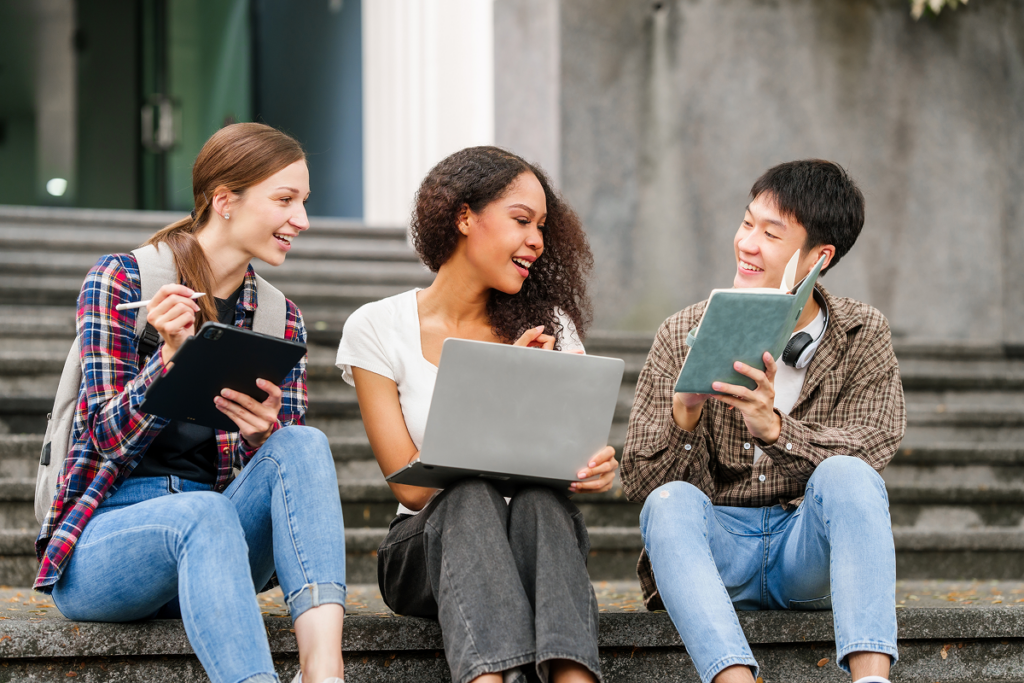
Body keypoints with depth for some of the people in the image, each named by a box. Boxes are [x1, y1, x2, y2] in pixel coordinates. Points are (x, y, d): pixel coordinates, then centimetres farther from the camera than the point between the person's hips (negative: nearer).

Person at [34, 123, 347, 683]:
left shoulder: (280, 320, 11)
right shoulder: (119, 282, -2)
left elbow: (291, 460, 7)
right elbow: (109, 436, -8)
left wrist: (265, 434, -18)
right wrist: (170, 357, -26)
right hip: (99, 546, -4)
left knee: (305, 444, -25)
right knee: (203, 513, -37)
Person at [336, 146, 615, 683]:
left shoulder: (548, 325, 9)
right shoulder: (377, 328, 1)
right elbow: (412, 486, -6)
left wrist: (596, 468, -22)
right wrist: (502, 395, -15)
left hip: (537, 543, 2)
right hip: (427, 546, -1)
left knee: (540, 500, -32)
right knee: (470, 499, -34)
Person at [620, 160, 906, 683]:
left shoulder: (863, 336, 2)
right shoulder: (684, 337, 0)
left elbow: (869, 451, -13)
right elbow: (637, 483, -4)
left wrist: (774, 427, -31)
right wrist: (683, 414, -25)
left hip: (811, 552, 0)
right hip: (713, 548, 0)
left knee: (846, 474, -29)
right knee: (670, 503, -31)